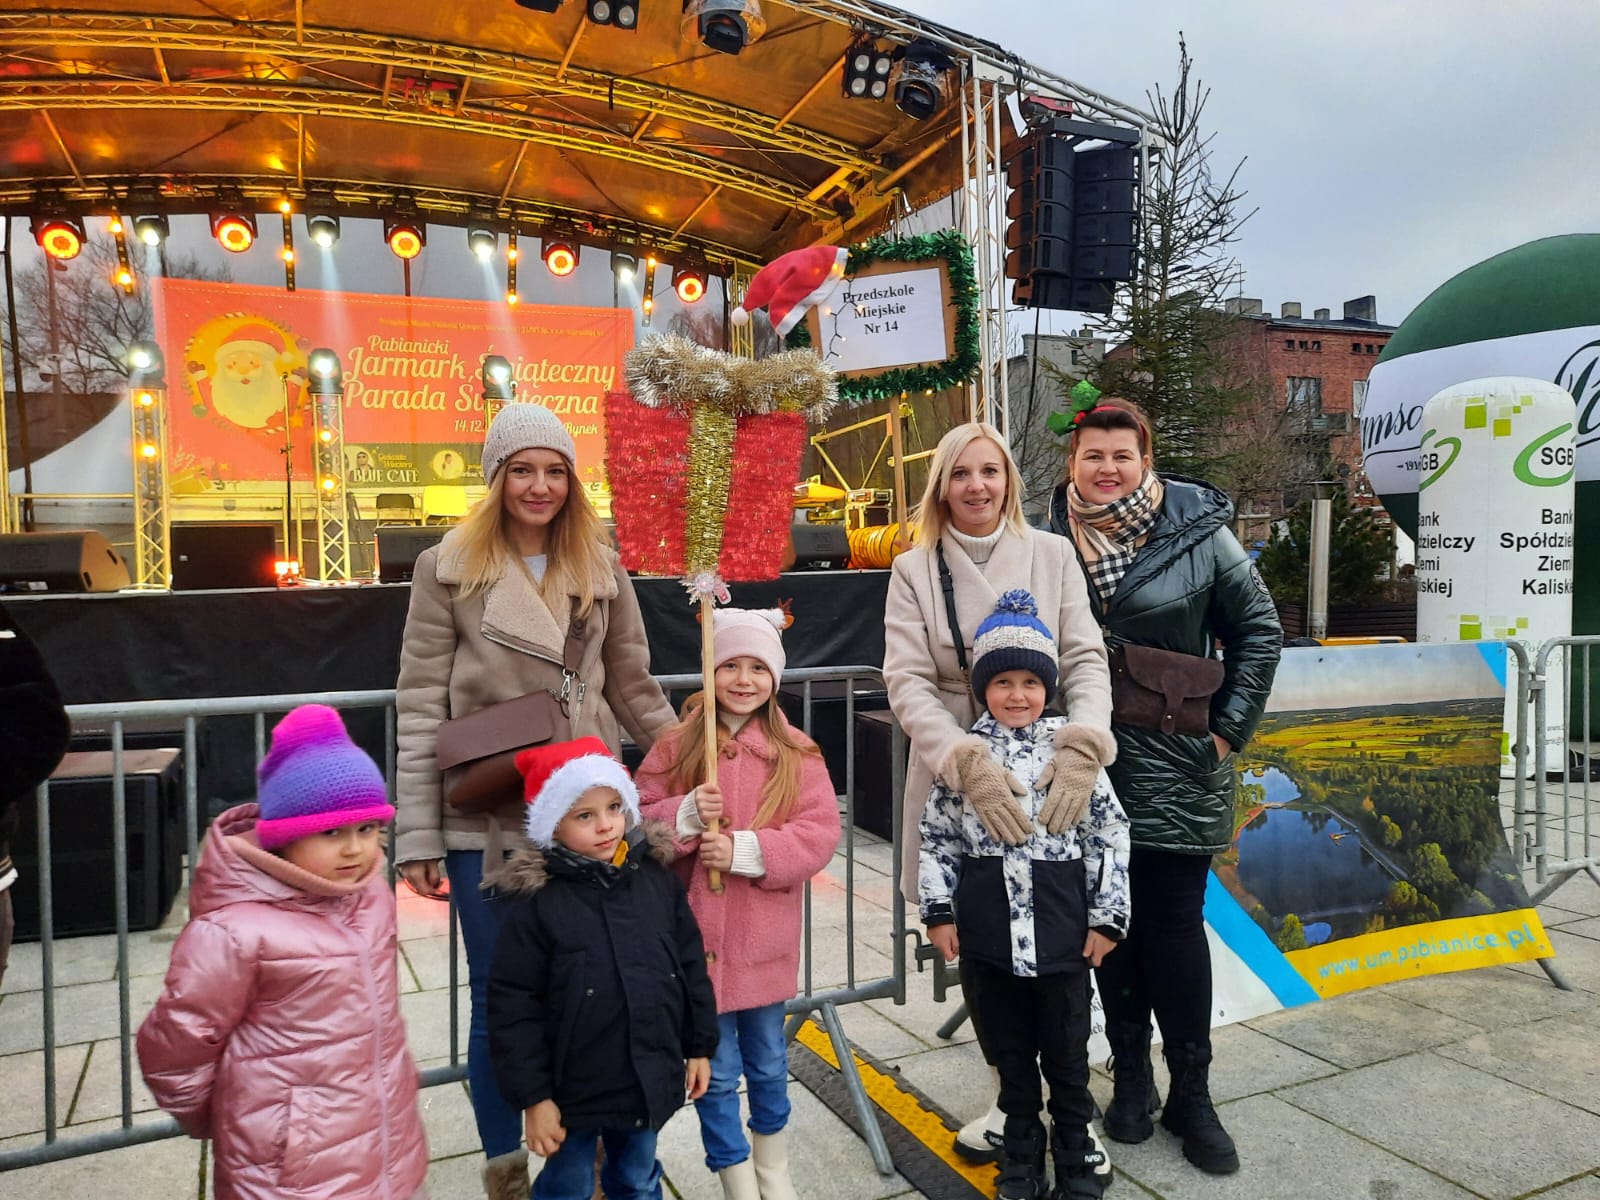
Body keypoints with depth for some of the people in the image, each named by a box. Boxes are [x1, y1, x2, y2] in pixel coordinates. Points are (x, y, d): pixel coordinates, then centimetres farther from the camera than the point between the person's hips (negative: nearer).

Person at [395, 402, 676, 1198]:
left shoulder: (600, 570, 5)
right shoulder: (448, 570, -4)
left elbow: (635, 690, 11)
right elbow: (421, 711, -5)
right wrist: (418, 840, -8)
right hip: (486, 817, -2)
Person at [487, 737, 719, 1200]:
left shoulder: (657, 879, -6)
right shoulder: (537, 901, -18)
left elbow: (691, 966, 4)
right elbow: (513, 1005, -13)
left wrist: (699, 1045, 8)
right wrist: (532, 1095, -12)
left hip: (649, 1082, 4)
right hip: (574, 1088, -3)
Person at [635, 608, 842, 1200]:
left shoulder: (796, 754, -5)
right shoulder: (675, 747, -5)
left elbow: (820, 835, -11)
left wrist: (746, 849, -22)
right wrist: (685, 815, -22)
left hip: (763, 940, 1)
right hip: (696, 938, -1)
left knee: (767, 1063, 21)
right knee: (716, 1071, 10)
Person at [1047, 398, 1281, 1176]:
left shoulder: (1196, 529, -4)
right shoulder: (1050, 540, -1)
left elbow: (1259, 630, 3)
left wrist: (1229, 728, -1)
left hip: (1176, 769, -1)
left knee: (1176, 924, 3)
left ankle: (1192, 1094, 20)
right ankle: (1131, 1077, 27)